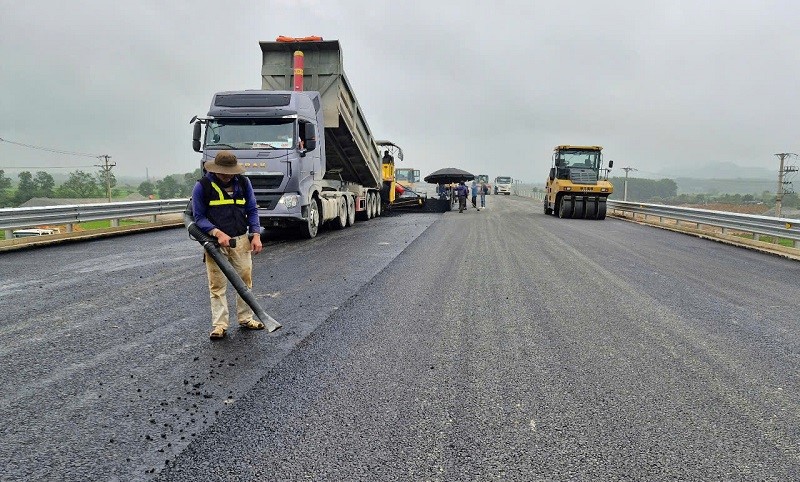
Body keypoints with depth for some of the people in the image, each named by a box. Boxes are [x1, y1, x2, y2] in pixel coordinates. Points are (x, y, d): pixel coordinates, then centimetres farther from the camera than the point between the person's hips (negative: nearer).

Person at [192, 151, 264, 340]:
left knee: (245, 280, 8)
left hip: (241, 240, 3)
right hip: (215, 242, -3)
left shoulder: (243, 183, 5)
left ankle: (246, 318, 21)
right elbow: (199, 217, -3)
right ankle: (219, 324, 7)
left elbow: (252, 210, 9)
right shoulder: (202, 186, -4)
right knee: (217, 285, -1)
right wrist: (218, 233, -18)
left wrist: (256, 235, -3)